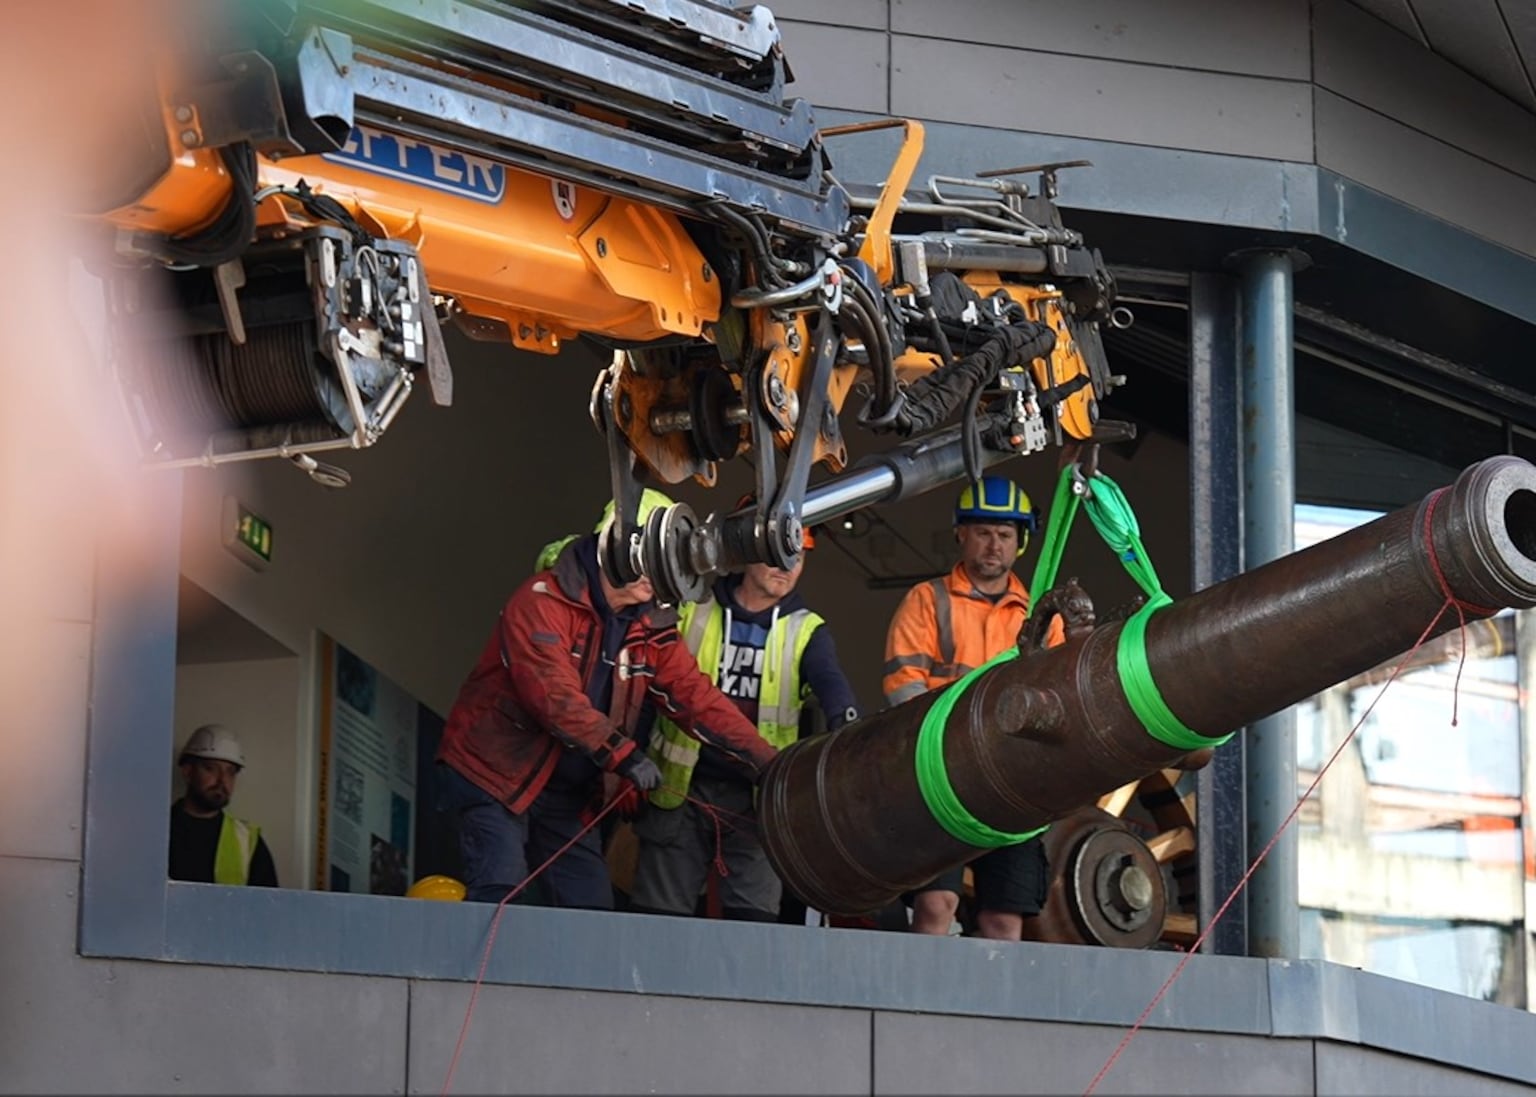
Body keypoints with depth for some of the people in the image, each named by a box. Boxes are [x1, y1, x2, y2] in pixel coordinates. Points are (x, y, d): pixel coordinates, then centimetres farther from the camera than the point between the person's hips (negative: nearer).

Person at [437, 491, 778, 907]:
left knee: (592, 908, 3)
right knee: (498, 892, -20)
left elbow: (695, 696, 0)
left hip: (568, 791, 7)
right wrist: (622, 753, -34)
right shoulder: (543, 602, -18)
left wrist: (766, 763, -12)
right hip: (495, 772, -7)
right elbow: (554, 694, -29)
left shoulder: (651, 628, 5)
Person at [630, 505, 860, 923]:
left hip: (759, 800, 0)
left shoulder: (806, 631, 5)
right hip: (681, 791, 0)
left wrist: (844, 719, -37)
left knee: (754, 921, -7)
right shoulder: (691, 611, 5)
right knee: (658, 919, 3)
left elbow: (830, 681, -14)